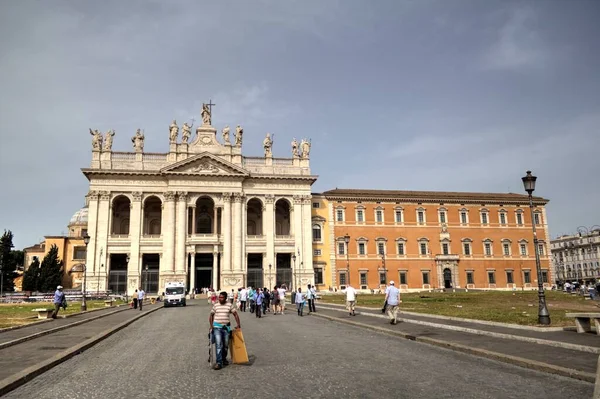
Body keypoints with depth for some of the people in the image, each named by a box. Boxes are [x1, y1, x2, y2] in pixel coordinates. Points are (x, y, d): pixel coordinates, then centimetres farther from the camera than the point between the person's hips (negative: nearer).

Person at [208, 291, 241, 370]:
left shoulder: (230, 305, 2)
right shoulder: (215, 305, 4)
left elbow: (235, 314, 7)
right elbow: (211, 315, 11)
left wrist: (238, 324, -1)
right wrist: (211, 326, 2)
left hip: (226, 327, 1)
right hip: (217, 327, -1)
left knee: (226, 345, 10)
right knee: (219, 344, -12)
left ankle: (224, 359, 34)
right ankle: (219, 362, -13)